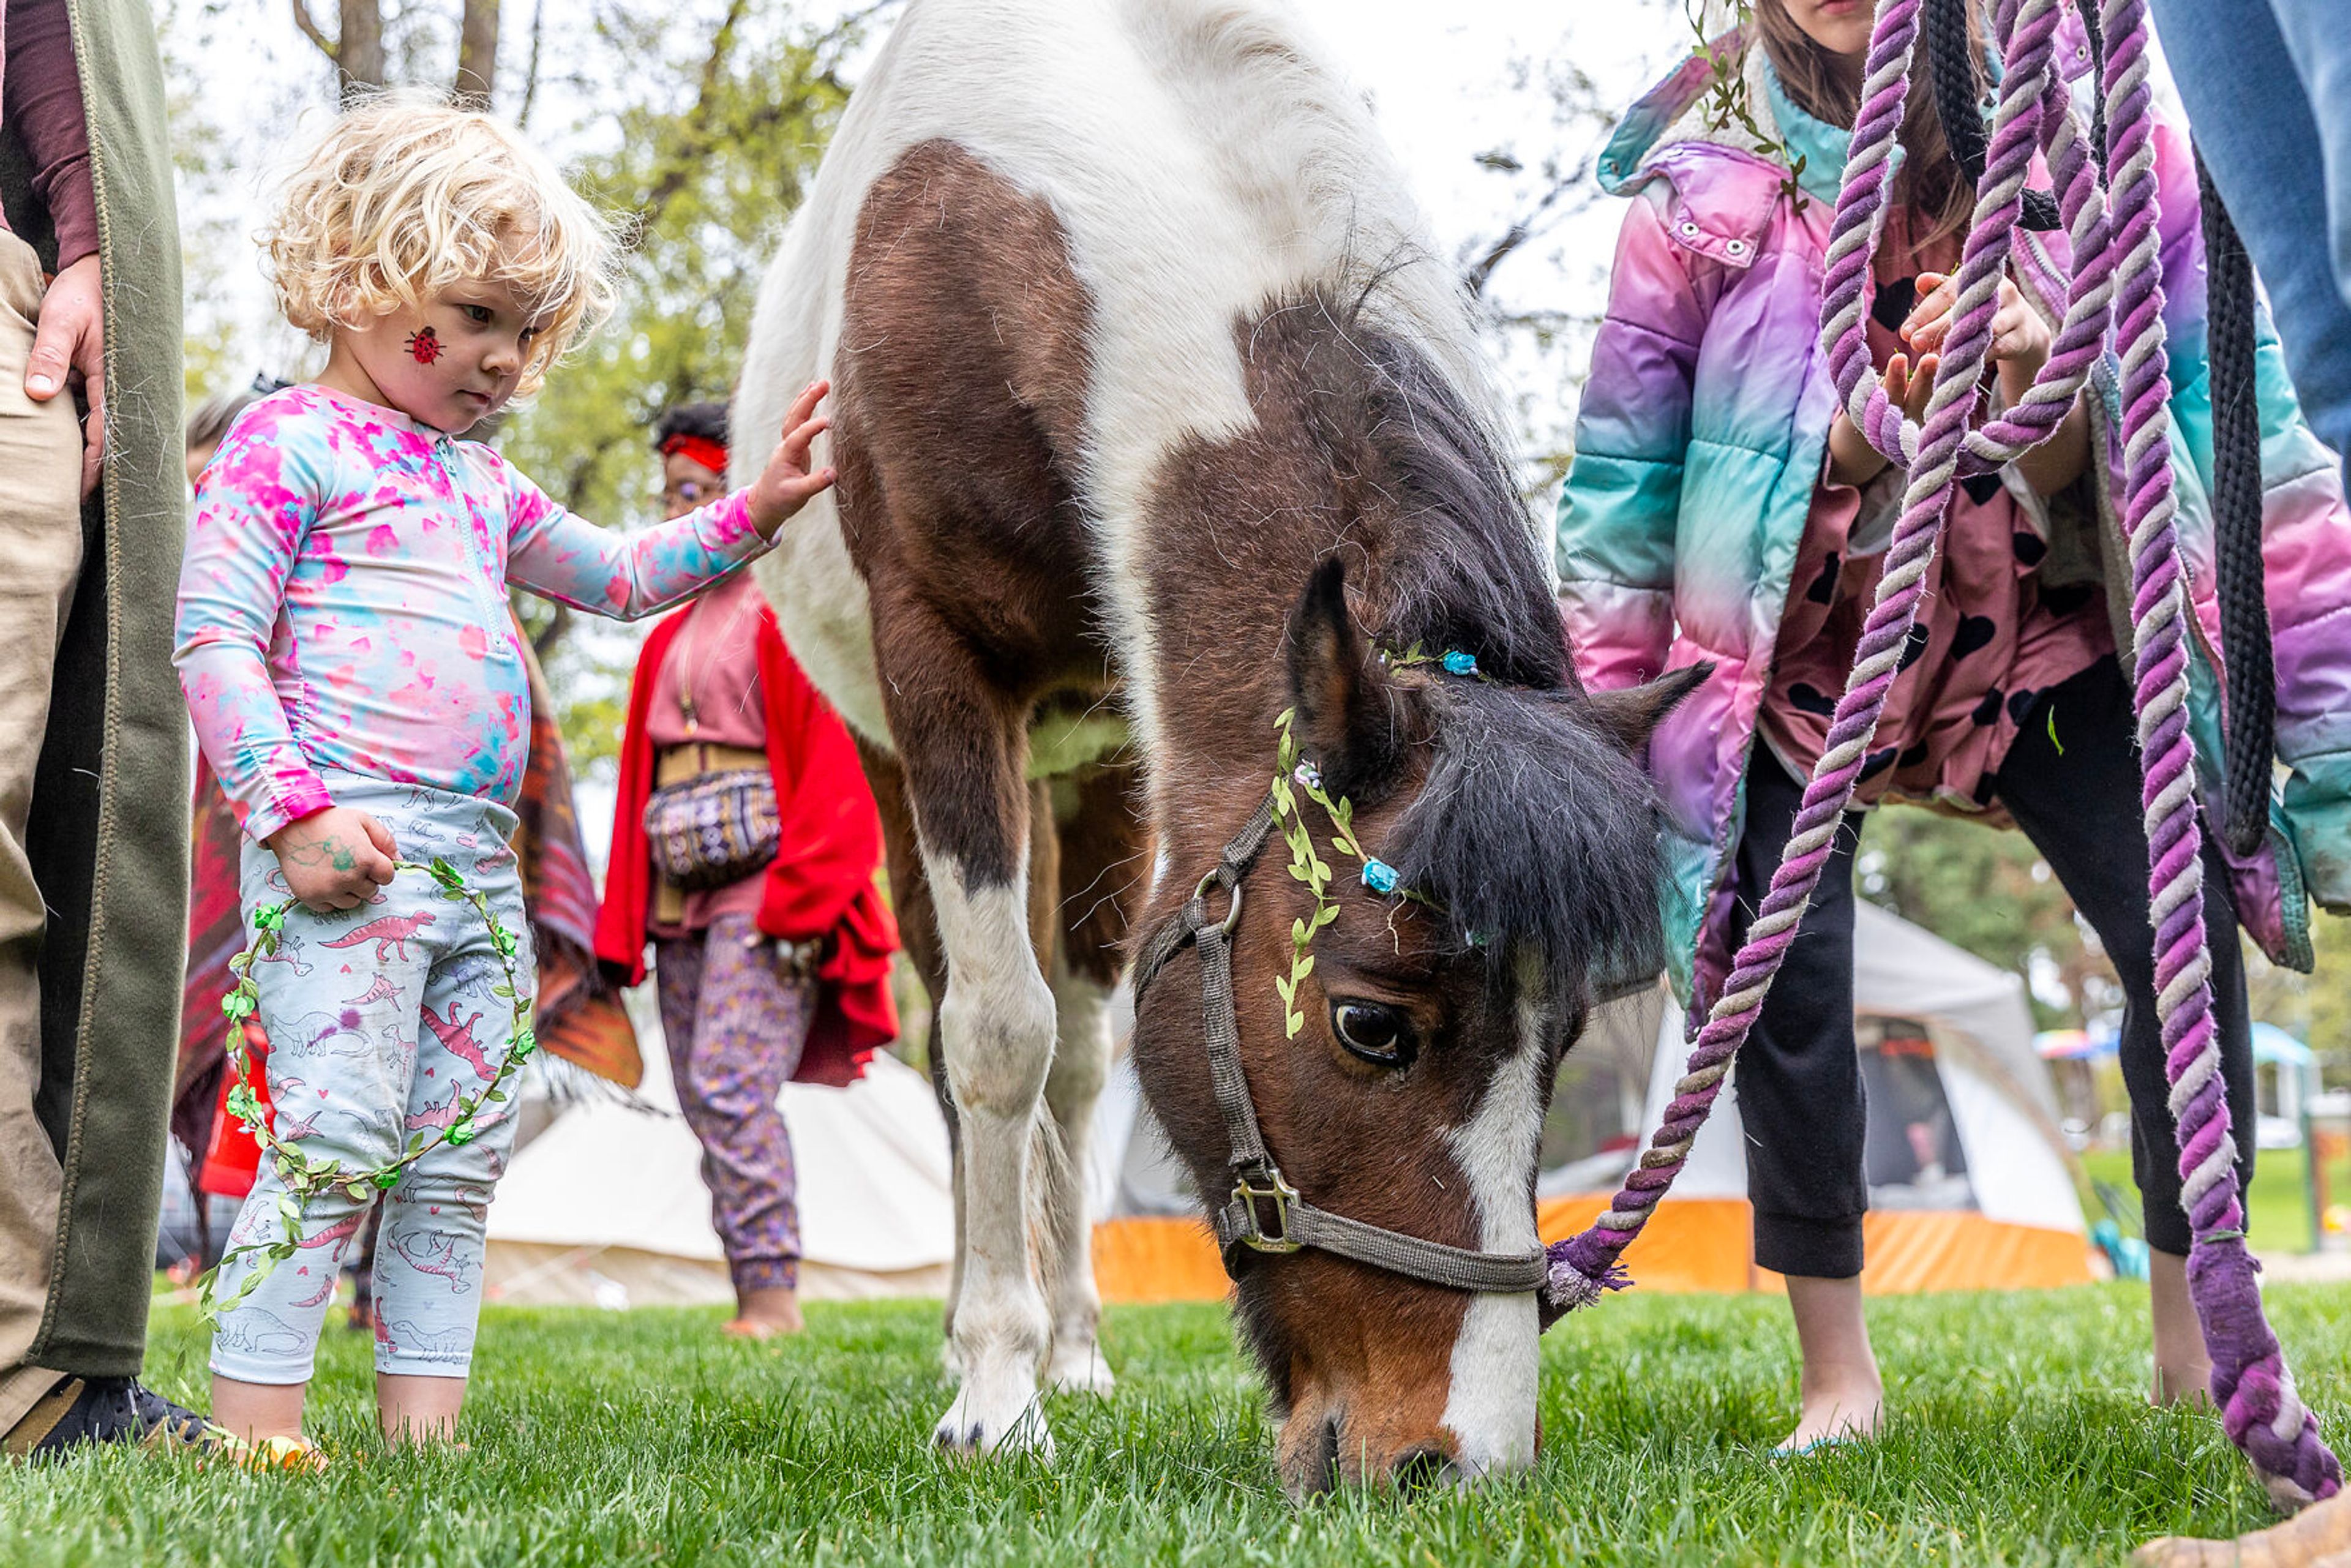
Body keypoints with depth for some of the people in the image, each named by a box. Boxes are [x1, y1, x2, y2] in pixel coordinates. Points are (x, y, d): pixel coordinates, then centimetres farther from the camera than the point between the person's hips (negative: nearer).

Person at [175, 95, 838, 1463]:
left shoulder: (478, 482, 24)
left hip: (476, 863, 8)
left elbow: (617, 576, 35)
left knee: (461, 1152, 5)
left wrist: (754, 513, 21)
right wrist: (294, 810, -18)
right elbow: (215, 636, -8)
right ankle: (256, 1422, -12)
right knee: (339, 1130, -15)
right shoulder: (289, 442, 0)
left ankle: (423, 1422, 8)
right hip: (349, 849, -8)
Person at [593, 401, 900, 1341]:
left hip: (766, 897, -8)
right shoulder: (670, 638, 20)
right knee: (702, 1100, 5)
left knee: (731, 1085, -16)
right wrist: (623, 929, 14)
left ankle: (773, 1291, -11)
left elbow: (838, 769, -9)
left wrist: (797, 902, -16)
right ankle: (755, 1298, 9)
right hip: (680, 901, 8)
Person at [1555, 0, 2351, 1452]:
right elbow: (1623, 480, -4)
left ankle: (2199, 1333, 8)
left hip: (2036, 628, 1)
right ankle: (1839, 1374, 5)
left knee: (2183, 933, -13)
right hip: (1800, 640, 0)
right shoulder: (1700, 181, -13)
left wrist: (2042, 395, -31)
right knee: (1784, 974, -14)